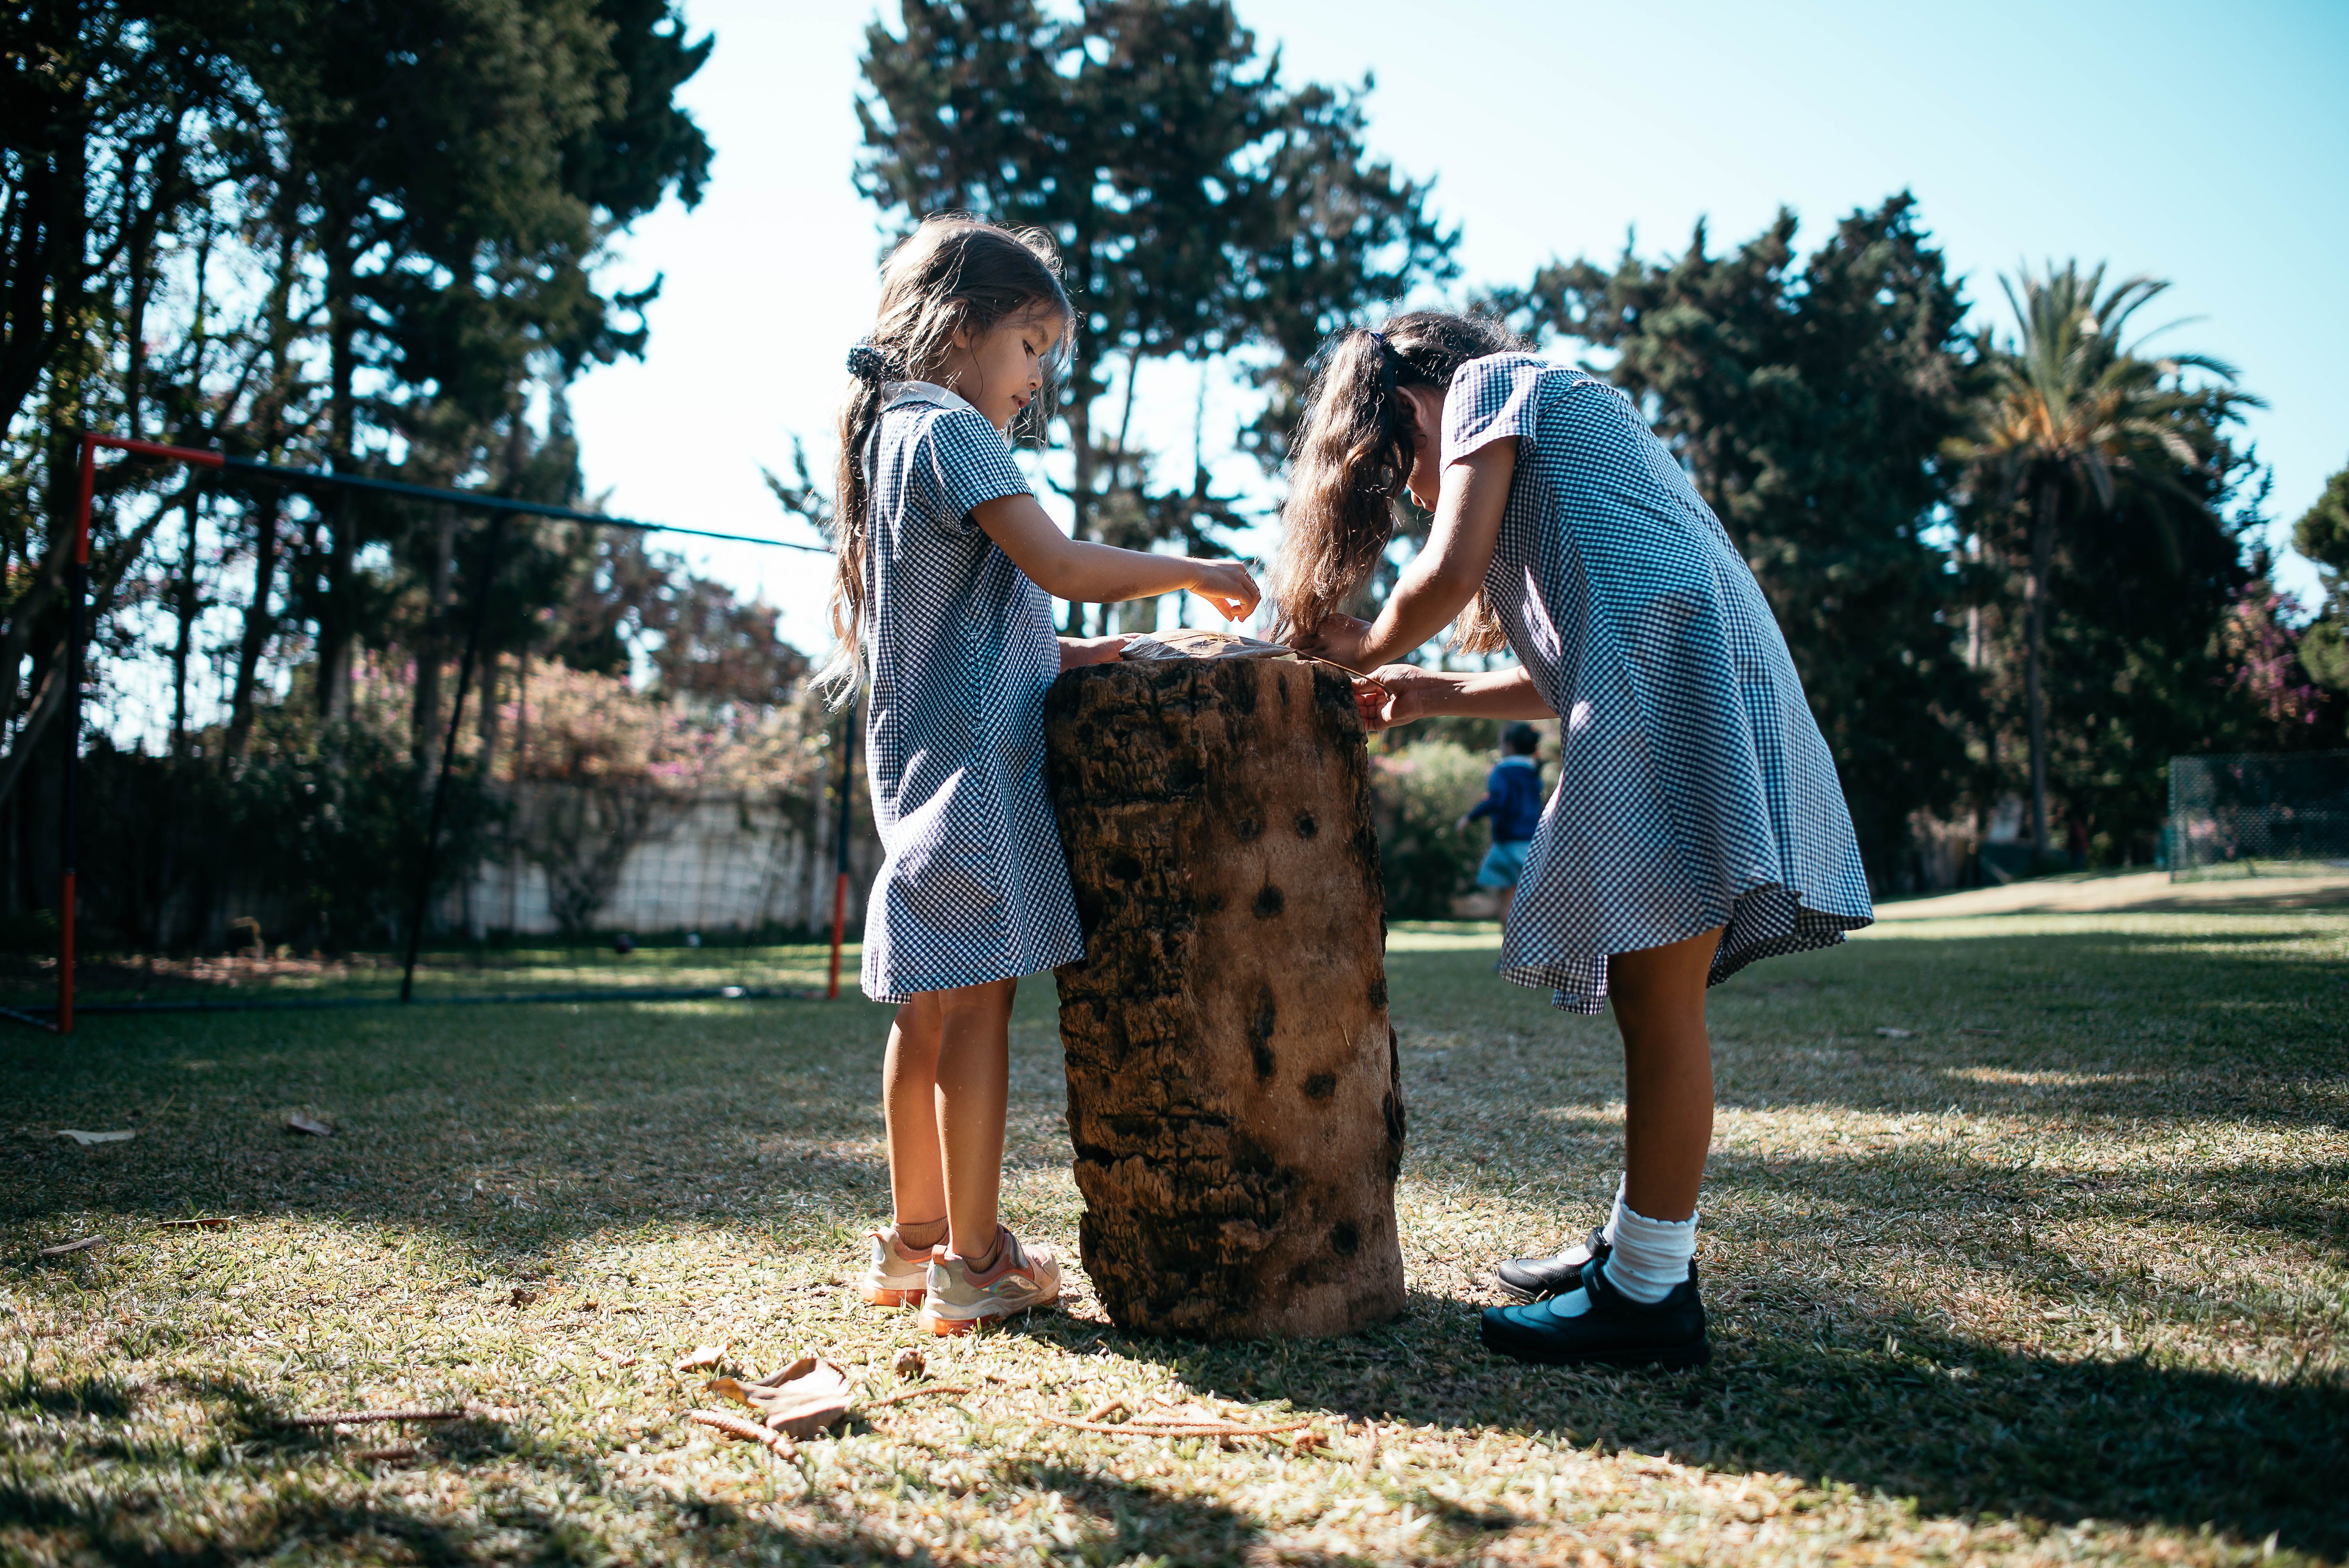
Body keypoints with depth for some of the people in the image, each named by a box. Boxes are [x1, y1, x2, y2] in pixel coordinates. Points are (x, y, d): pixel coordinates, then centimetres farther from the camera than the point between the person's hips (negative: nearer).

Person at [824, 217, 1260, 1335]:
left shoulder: (889, 434, 21)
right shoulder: (952, 430, -9)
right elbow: (1059, 564, -19)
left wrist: (1070, 655, 15)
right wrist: (1190, 573, -7)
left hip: (915, 761, 10)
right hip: (973, 755, -10)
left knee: (931, 1007, 13)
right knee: (979, 1003, -7)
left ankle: (913, 1241, 22)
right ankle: (975, 1265, -2)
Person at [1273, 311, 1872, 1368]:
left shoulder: (1488, 382, 8)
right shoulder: (1560, 410, 33)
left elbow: (1450, 572, -7)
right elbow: (1574, 672, 27)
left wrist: (1372, 646, 11)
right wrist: (1431, 695, 30)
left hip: (1671, 676, -10)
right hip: (1680, 687, 10)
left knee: (1657, 1002, -8)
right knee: (1651, 997, 13)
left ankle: (1650, 1296, -3)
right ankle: (1640, 1246, 21)